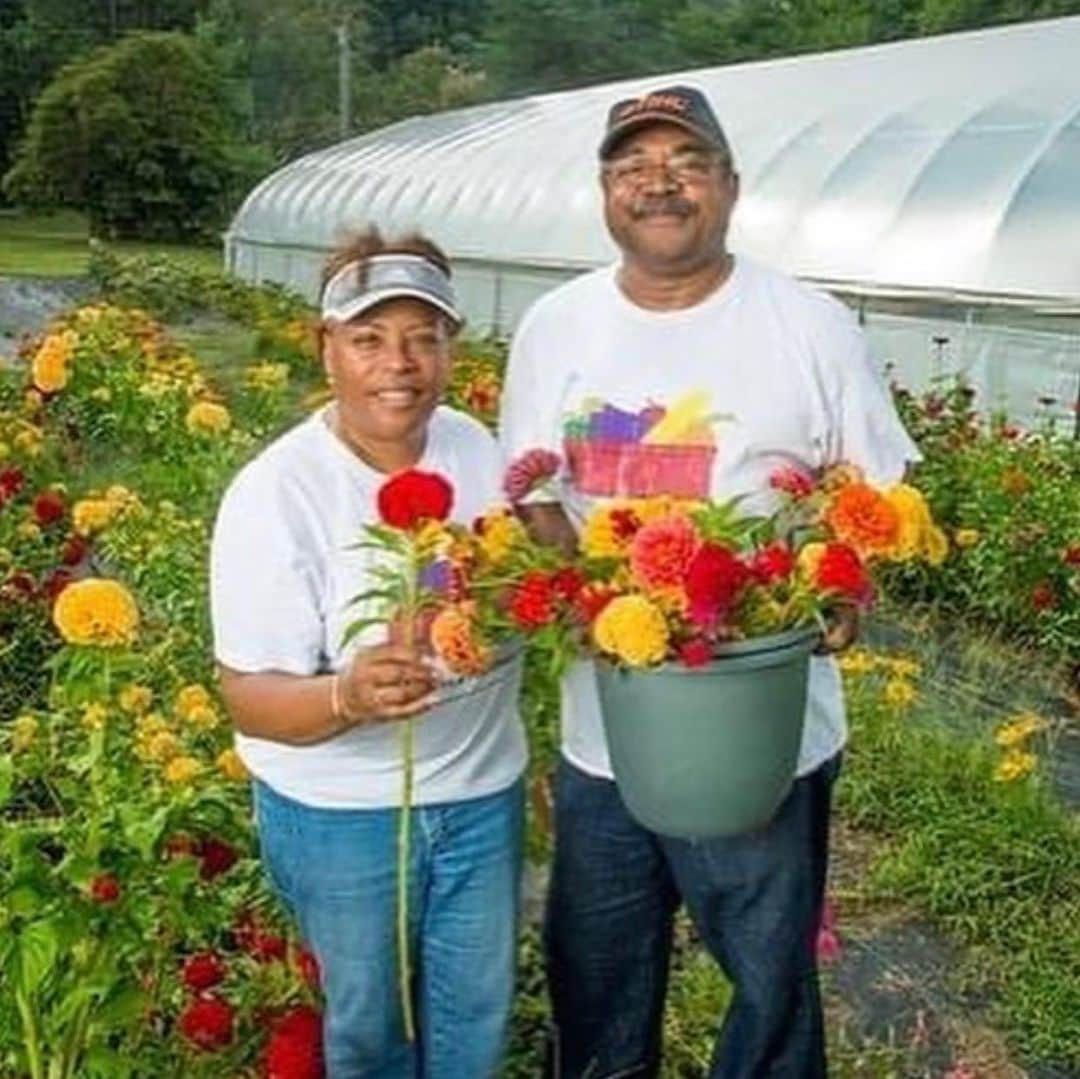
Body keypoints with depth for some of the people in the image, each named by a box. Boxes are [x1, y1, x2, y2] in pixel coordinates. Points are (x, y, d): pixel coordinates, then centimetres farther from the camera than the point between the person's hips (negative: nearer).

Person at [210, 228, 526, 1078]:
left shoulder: (477, 448, -4)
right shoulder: (273, 493, -20)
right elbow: (251, 698, -21)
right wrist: (347, 697, -41)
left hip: (483, 789, 4)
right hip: (338, 814, -4)